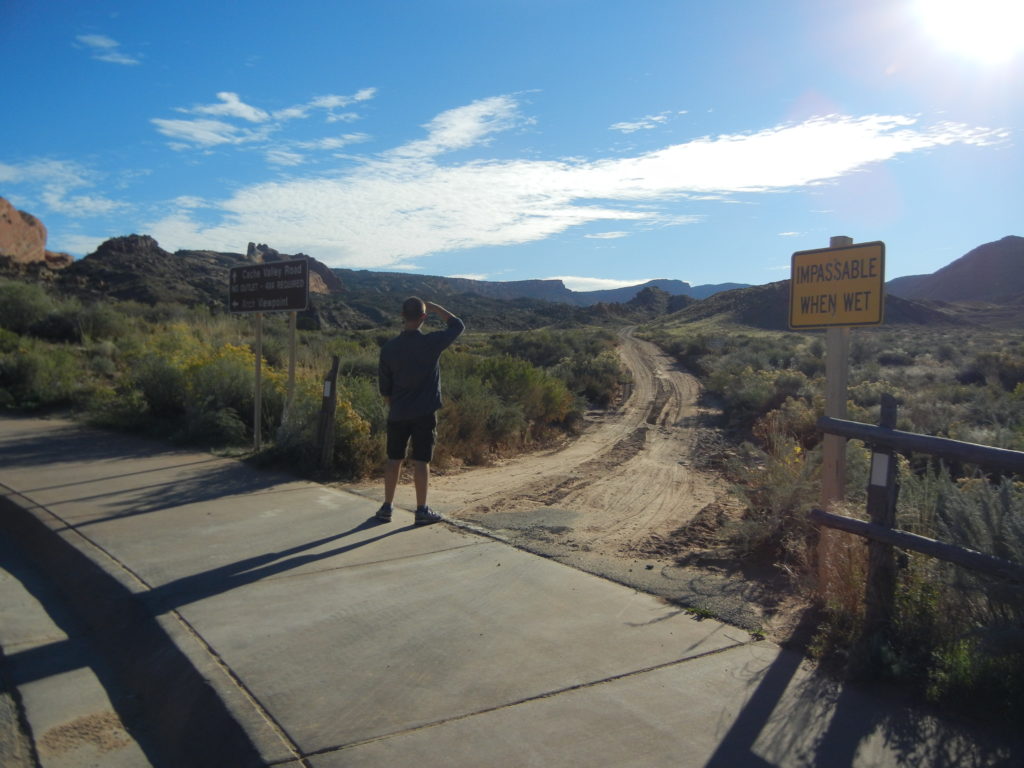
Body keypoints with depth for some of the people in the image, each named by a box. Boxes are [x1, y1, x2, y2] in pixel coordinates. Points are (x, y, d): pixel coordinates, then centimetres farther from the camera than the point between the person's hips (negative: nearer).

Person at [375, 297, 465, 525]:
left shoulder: (388, 348, -3)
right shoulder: (431, 343, -12)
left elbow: (384, 387, 6)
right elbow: (458, 325, 4)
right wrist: (436, 308, 10)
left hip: (398, 414, 3)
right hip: (425, 413, -3)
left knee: (394, 459, 13)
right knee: (421, 461, 3)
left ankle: (386, 508, 20)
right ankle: (422, 510, 9)